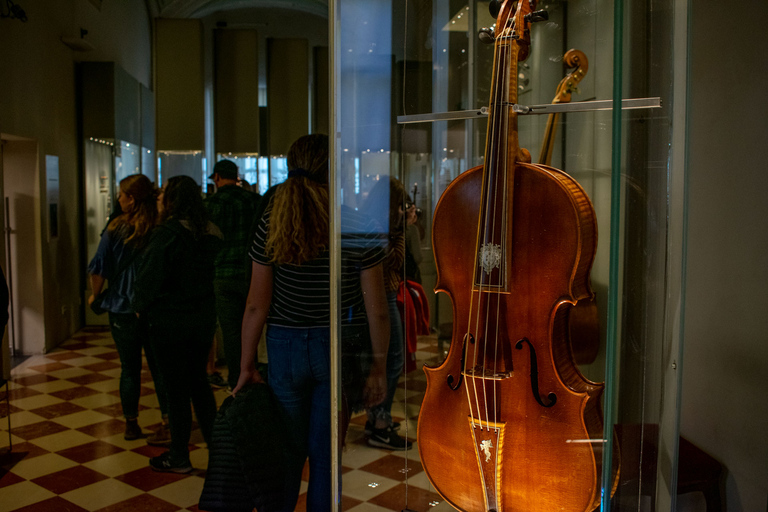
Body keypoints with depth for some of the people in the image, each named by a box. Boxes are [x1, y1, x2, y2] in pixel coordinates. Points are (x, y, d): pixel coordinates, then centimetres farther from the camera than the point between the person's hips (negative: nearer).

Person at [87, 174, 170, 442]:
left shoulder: (116, 228, -9)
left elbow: (99, 269, -6)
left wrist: (95, 295, 12)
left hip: (123, 308, -1)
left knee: (129, 368, 10)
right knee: (160, 367, 10)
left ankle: (131, 424, 21)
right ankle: (169, 424, 9)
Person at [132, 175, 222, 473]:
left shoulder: (168, 233, -18)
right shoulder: (210, 233, 2)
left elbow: (150, 278, -14)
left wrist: (142, 307, 0)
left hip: (171, 322, -6)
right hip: (204, 318, 7)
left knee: (176, 388, 4)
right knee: (199, 381, 19)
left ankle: (179, 457, 17)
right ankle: (215, 442, 26)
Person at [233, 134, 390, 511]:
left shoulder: (271, 225, -5)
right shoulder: (358, 226, -10)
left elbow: (257, 305, -4)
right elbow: (376, 310, -9)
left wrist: (247, 365, 5)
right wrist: (378, 366, 2)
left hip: (285, 347, 2)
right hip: (339, 350, -1)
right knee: (325, 455, 12)